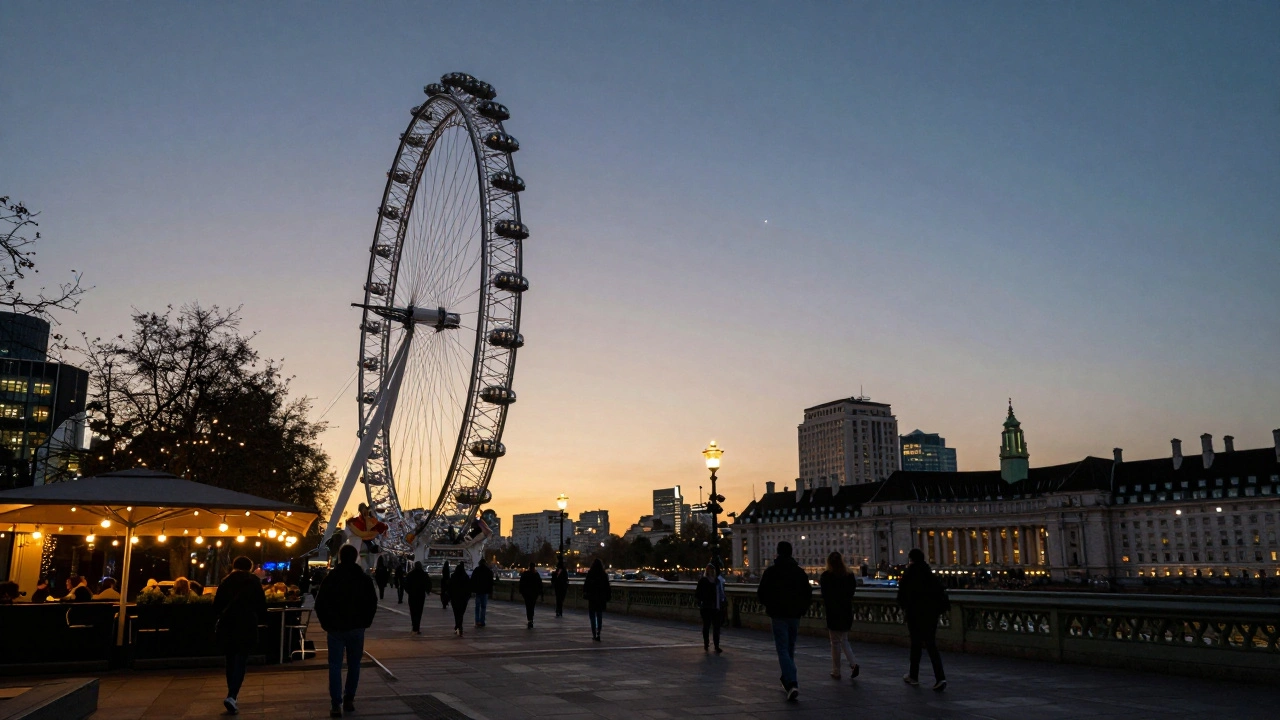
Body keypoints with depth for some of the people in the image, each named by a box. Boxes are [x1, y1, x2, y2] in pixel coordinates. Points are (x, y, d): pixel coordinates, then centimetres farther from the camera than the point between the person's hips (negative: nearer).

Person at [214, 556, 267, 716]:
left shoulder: (225, 582, 9)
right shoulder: (254, 581, 2)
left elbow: (216, 607, 8)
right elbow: (262, 605, -1)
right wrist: (260, 618, 16)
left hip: (226, 626, 3)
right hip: (246, 626, -3)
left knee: (231, 661, 15)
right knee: (240, 661, -3)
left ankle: (232, 696, 18)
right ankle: (231, 696, -19)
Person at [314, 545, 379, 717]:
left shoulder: (331, 577, -5)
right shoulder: (365, 578, 0)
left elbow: (320, 604, -3)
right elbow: (372, 603, 4)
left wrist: (326, 624, 8)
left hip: (335, 628, -1)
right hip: (357, 628, 1)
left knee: (335, 666, 1)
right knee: (354, 665, 12)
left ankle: (336, 705, -5)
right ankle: (349, 700, 14)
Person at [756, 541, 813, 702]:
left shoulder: (771, 571, -7)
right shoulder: (800, 572, 4)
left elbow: (761, 594, -7)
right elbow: (808, 595, 4)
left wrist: (769, 606, 13)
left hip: (778, 615, -4)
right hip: (794, 616, 4)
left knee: (783, 650, -5)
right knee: (790, 649, 17)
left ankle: (792, 684, -21)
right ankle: (787, 682, 26)